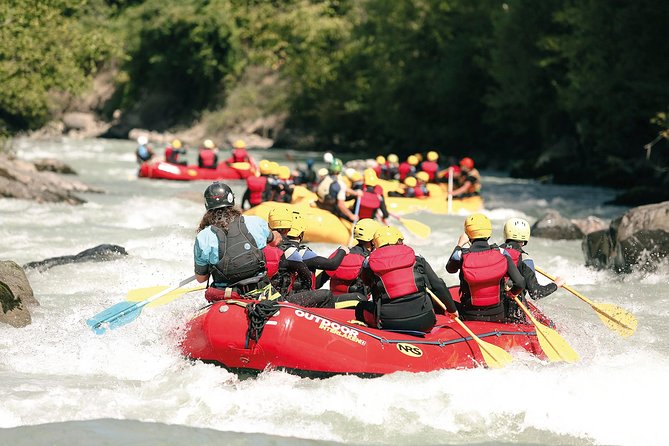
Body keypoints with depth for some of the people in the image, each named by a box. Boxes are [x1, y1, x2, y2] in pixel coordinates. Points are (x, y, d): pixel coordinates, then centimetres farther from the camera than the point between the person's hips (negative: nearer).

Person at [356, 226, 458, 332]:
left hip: (388, 324, 0)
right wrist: (452, 309, 21)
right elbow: (439, 286, 8)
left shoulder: (370, 264, 3)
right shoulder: (418, 261, 5)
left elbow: (366, 281, 26)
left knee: (361, 307, 25)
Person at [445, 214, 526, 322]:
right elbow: (520, 283, -12)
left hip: (469, 317, -1)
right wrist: (512, 292, 10)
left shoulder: (462, 255, -12)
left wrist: (459, 245, 22)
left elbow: (450, 269, 12)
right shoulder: (501, 253, -10)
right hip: (497, 316, 1)